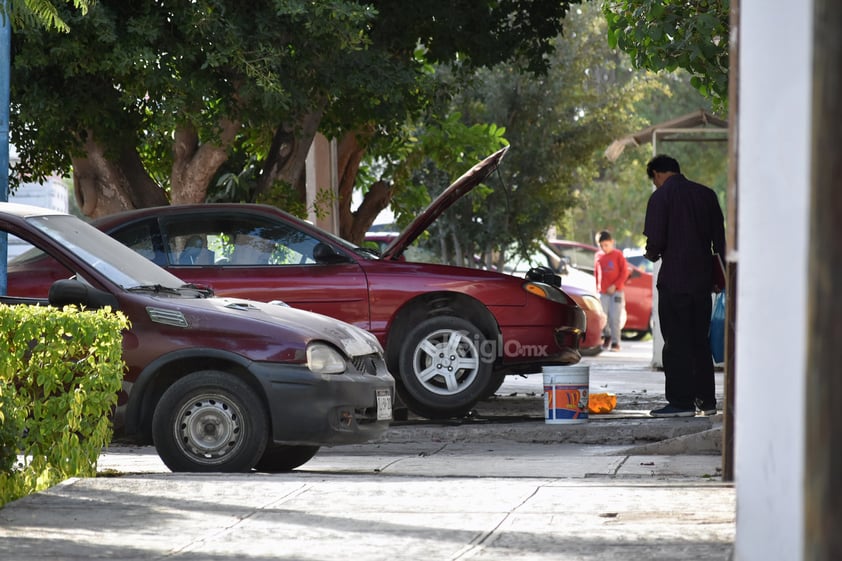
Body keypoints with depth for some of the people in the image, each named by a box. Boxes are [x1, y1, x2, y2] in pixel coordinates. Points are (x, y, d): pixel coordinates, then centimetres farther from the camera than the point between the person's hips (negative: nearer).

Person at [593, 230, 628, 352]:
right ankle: (608, 335, 24)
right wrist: (597, 288, 7)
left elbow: (624, 272, -3)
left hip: (616, 291, -3)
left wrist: (615, 285, -10)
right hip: (602, 292, 3)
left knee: (615, 317, -7)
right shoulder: (598, 256, 9)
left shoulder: (618, 255, -2)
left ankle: (615, 342, -1)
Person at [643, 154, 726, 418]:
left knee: (676, 341, -2)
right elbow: (720, 239, 12)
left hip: (674, 280, -6)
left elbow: (656, 241, -15)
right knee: (700, 340, 13)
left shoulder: (661, 196, -7)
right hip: (702, 278, 6)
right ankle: (707, 400, 14)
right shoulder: (706, 194, 10)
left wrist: (651, 255, 7)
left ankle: (681, 401, -4)